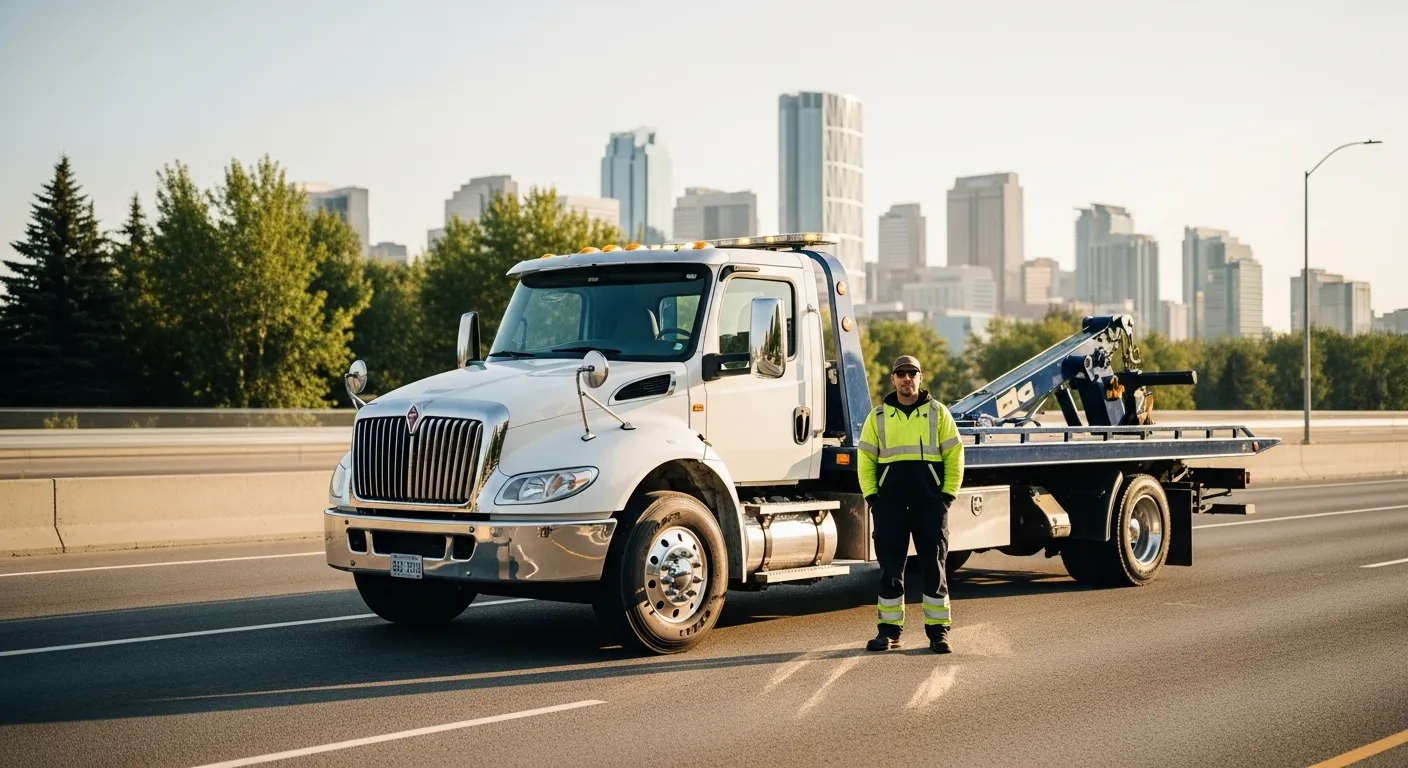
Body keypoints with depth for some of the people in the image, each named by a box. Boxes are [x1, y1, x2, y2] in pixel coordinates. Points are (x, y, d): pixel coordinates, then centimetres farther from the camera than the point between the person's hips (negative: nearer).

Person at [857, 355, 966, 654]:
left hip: (931, 502, -1)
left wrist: (948, 494, -4)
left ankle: (938, 631, 7)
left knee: (934, 566, 2)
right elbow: (865, 458, 9)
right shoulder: (878, 416, 10)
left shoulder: (938, 413, 8)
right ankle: (889, 630, 11)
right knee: (890, 567, 4)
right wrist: (871, 495, -1)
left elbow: (954, 455, 4)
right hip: (889, 502, 1)